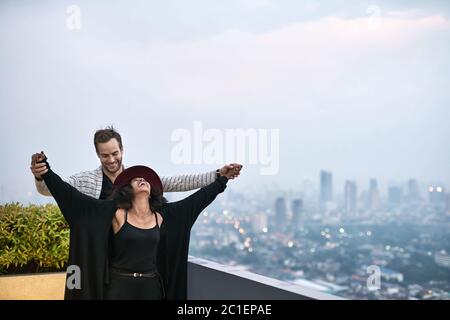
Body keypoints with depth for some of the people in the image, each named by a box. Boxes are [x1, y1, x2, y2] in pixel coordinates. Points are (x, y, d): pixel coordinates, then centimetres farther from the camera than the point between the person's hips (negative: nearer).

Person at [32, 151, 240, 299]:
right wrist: (46, 171, -18)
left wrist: (222, 179, 17)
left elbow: (197, 199, 13)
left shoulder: (162, 215, 5)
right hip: (120, 286, -3)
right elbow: (73, 196, -11)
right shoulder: (115, 213, -5)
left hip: (152, 287, 3)